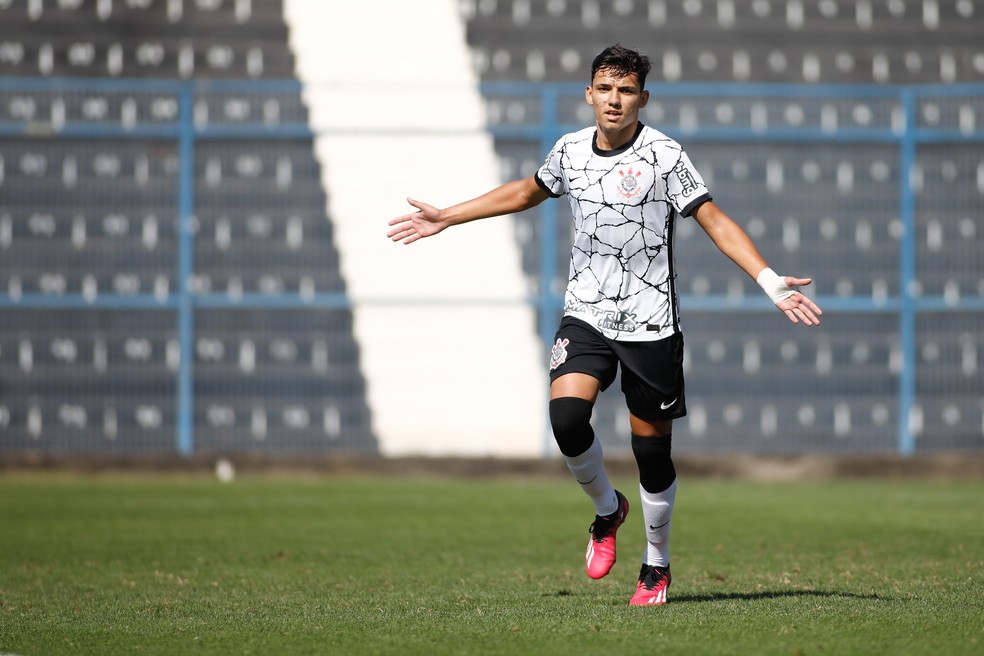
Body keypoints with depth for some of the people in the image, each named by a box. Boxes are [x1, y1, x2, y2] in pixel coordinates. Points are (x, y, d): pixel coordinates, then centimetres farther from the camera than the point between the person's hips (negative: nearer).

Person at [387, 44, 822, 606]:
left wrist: (771, 281, -23)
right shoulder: (571, 151, 4)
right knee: (566, 414, -20)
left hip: (650, 324, -3)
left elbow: (714, 220, -11)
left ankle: (657, 565, 24)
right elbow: (527, 192, 23)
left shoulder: (662, 154, -10)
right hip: (587, 313, 3)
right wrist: (443, 219, 27)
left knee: (652, 451, 2)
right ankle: (607, 508, 9)